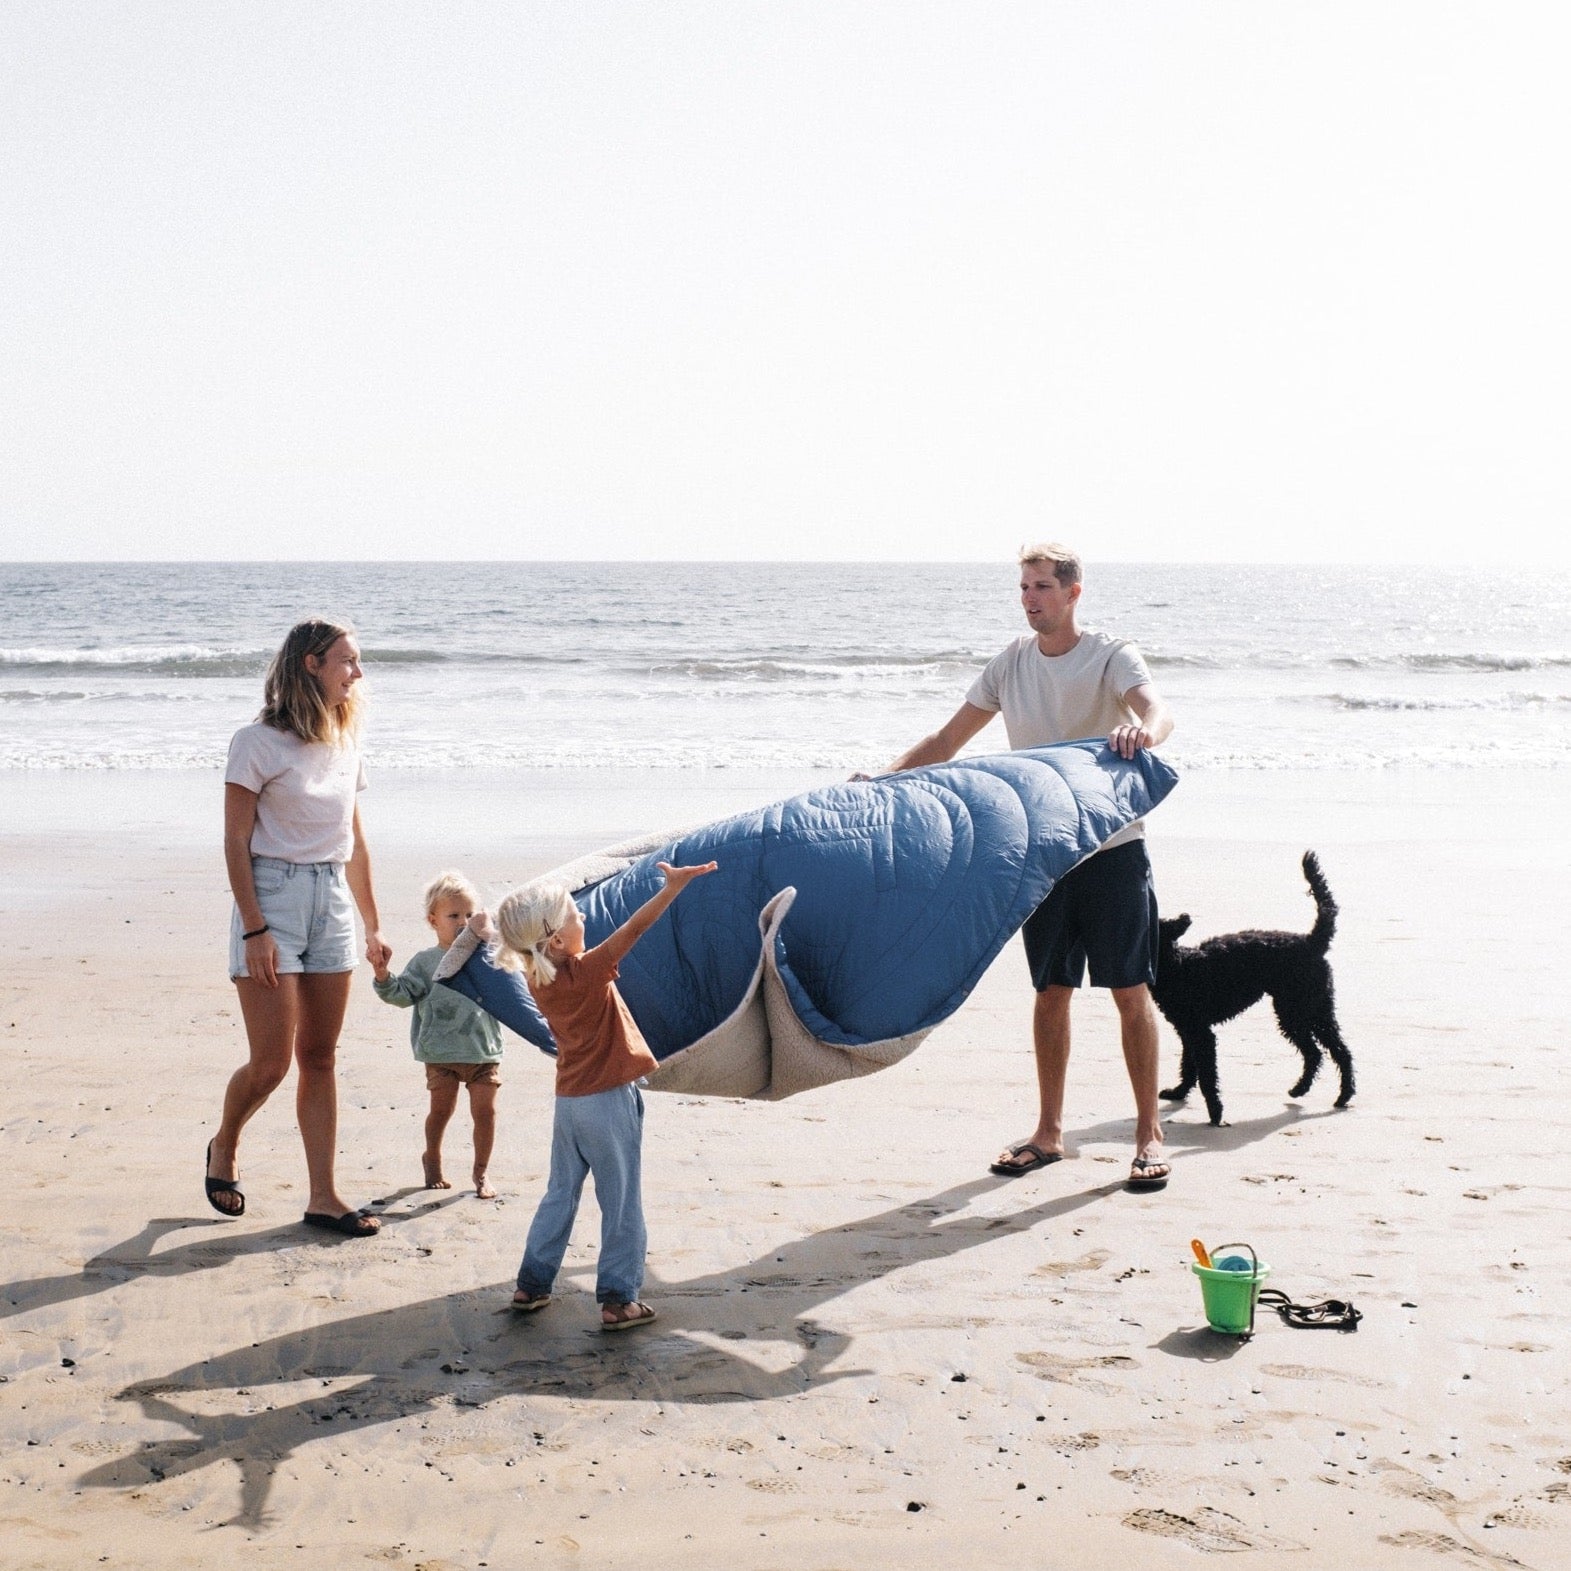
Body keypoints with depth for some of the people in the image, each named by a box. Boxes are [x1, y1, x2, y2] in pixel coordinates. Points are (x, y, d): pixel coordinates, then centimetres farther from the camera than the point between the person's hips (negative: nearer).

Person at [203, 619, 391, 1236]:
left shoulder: (344, 745, 11)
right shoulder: (259, 743, -8)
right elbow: (235, 842, -9)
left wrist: (372, 927, 17)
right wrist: (254, 929, -16)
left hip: (332, 902, 6)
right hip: (273, 897, -6)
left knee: (319, 1057, 7)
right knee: (271, 1062, -5)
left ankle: (323, 1196, 11)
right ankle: (224, 1148, 24)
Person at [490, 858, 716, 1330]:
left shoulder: (538, 980, -1)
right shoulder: (586, 974, -20)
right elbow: (633, 930, -27)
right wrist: (673, 885, -29)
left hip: (569, 1099, 7)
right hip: (609, 1101, -7)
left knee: (560, 1194, 19)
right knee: (621, 1203, 3)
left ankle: (532, 1285, 24)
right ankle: (618, 1300, 7)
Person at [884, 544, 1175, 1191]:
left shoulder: (1110, 655, -8)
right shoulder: (1011, 664, 5)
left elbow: (1157, 711, -27)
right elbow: (949, 739, 7)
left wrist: (1142, 731, -51)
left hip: (1113, 846, -4)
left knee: (1130, 990, 0)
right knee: (1051, 991, 10)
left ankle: (1149, 1134, 10)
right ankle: (1048, 1132, 20)